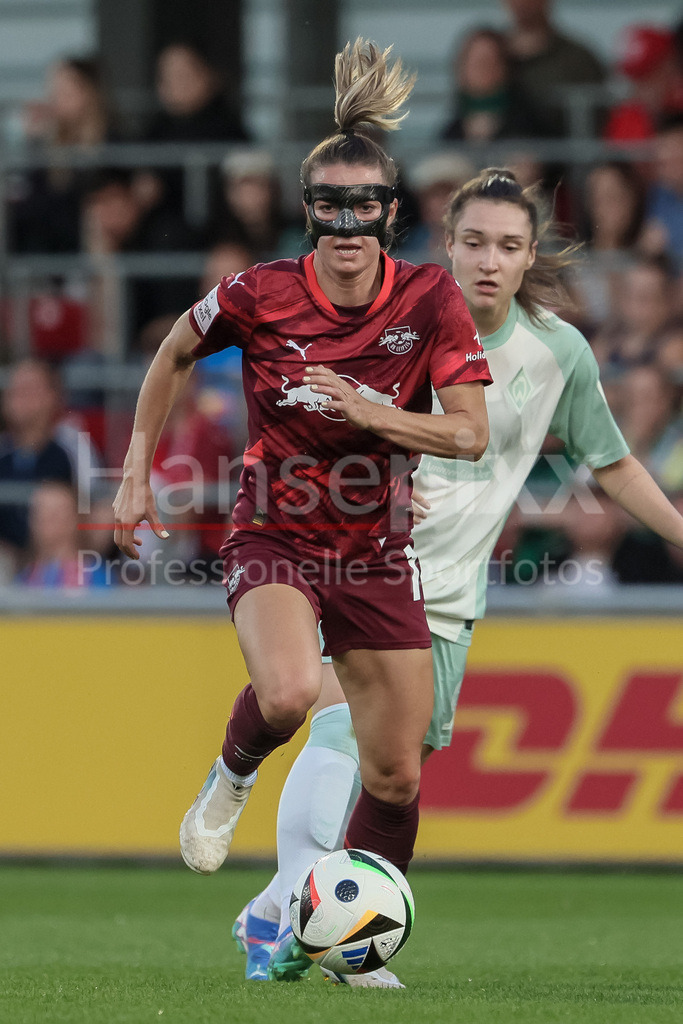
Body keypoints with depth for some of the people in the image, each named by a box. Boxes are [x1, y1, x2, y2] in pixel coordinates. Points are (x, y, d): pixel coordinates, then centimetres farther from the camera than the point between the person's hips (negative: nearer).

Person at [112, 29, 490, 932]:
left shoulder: (431, 300, -10)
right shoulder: (259, 297, -12)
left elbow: (471, 435, -11)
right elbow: (175, 356, 7)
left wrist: (366, 411, -25)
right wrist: (137, 475, 7)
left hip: (378, 552, 2)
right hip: (276, 539, -2)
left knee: (396, 774, 4)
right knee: (288, 694, -33)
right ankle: (232, 775, 2)